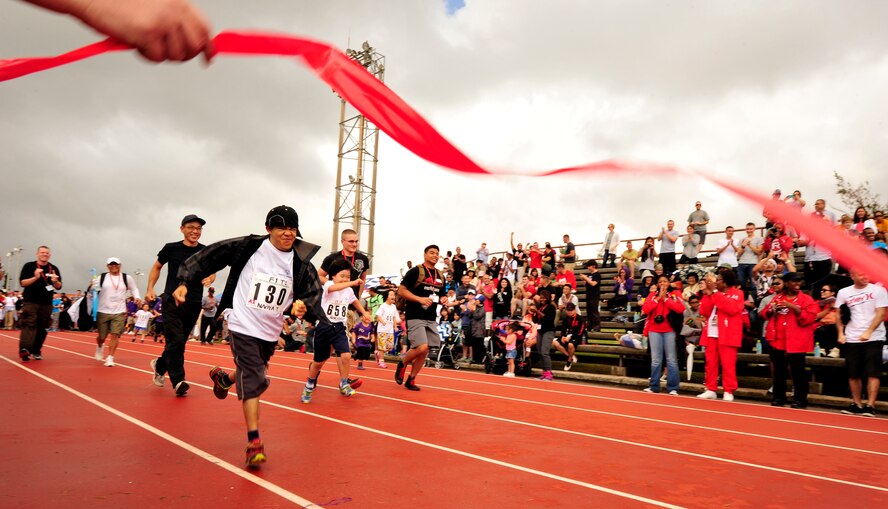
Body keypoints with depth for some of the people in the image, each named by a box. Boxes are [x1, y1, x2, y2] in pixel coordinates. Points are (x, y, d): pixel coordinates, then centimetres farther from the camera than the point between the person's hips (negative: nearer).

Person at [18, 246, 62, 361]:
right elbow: (22, 282, -6)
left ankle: (36, 351, 17)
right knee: (28, 326, -15)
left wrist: (55, 281, -15)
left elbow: (59, 287, 7)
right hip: (30, 302, -3)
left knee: (42, 328, 7)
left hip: (47, 303, 3)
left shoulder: (54, 269, 10)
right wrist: (35, 277, -21)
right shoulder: (29, 266, 3)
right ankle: (24, 349, -23)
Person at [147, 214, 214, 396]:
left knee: (179, 342, 12)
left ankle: (159, 365, 38)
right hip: (171, 301, -3)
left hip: (194, 304, 3)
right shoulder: (171, 248, 0)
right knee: (175, 340, -12)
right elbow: (156, 267, 13)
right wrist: (150, 289, 3)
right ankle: (178, 380, -7)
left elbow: (212, 272, 16)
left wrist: (209, 279, -8)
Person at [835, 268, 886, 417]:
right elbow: (838, 314, 12)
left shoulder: (878, 290, -1)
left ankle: (870, 406, -3)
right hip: (851, 339, 3)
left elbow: (881, 313, -7)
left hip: (874, 338, -3)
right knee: (853, 374, 6)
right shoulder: (843, 292, 7)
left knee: (872, 373, -5)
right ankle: (857, 404, 17)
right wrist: (841, 333, 2)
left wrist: (868, 332, -15)